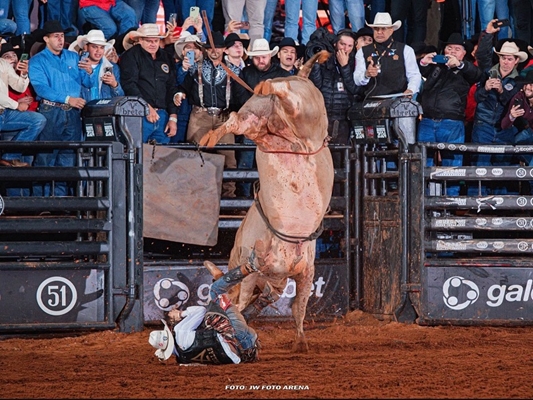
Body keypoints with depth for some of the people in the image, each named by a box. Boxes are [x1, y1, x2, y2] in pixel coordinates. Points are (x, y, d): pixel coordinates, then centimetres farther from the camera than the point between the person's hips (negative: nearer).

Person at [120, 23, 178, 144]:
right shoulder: (131, 56, 2)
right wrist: (146, 107, -17)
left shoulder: (166, 58, 18)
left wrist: (173, 118, 7)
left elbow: (172, 89, 17)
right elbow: (129, 84, -9)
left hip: (162, 116, 5)